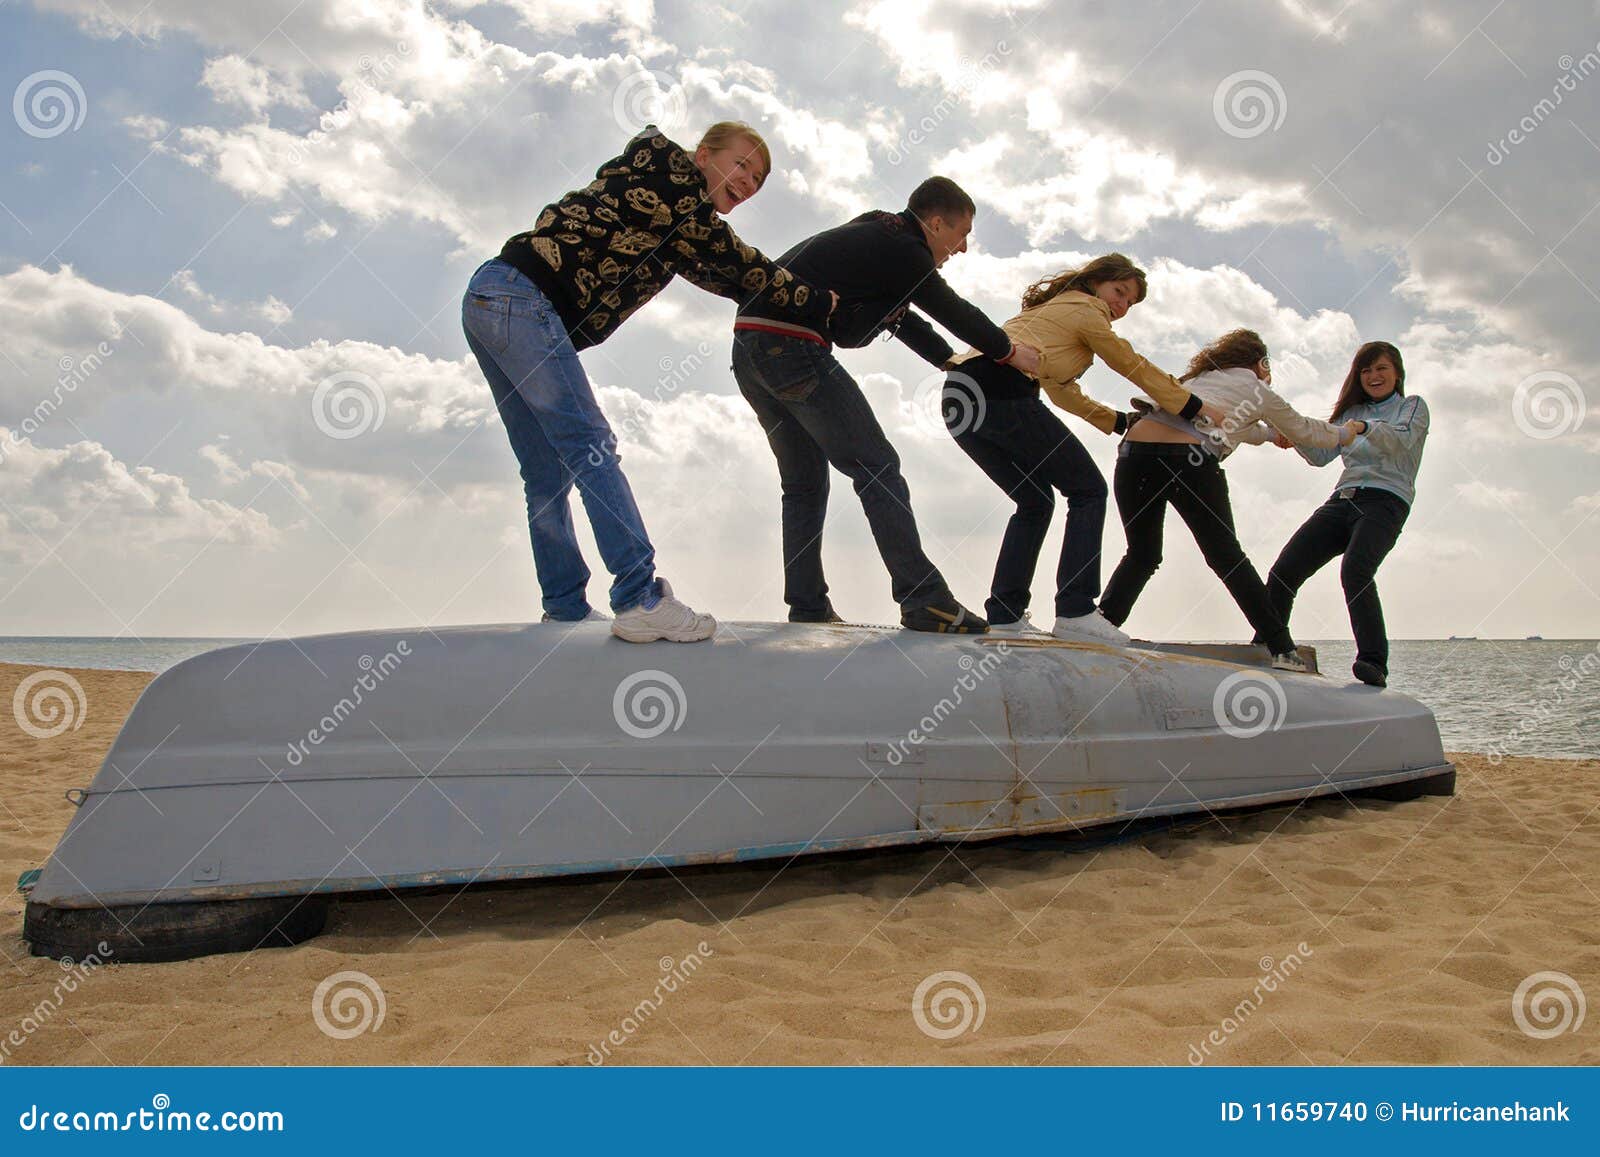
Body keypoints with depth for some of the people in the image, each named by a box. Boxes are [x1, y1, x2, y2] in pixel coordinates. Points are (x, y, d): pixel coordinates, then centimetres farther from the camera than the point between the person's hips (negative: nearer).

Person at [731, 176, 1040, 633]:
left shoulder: (873, 240, 24)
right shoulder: (901, 250, -5)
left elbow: (904, 321, 35)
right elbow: (954, 312, 5)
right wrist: (1009, 352, 21)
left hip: (749, 348, 10)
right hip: (792, 345, -10)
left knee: (804, 482, 15)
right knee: (876, 468, -6)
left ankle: (807, 609, 13)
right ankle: (924, 600, -9)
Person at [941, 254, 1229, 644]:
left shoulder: (1053, 307, 36)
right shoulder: (1086, 309, 11)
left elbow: (1064, 393, 39)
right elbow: (1135, 367, 15)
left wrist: (1120, 422, 38)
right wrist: (1196, 407, 23)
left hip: (957, 396, 9)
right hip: (1002, 393, -9)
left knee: (1035, 501, 20)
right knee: (1087, 489, 3)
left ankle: (1004, 613, 10)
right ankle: (1075, 611, -7)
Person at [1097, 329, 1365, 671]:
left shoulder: (1199, 377, 35)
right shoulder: (1257, 391, 21)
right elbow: (1304, 432, 34)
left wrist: (1274, 432, 67)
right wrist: (1344, 433, 52)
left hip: (1134, 450, 4)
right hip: (1190, 459, -4)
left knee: (1141, 556, 19)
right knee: (1228, 559, 9)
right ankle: (1282, 649, 12)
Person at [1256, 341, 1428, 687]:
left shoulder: (1412, 406, 13)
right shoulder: (1352, 411, 27)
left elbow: (1400, 439, -10)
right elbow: (1322, 454, 15)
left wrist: (1365, 428, -31)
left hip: (1384, 502, -5)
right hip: (1342, 500, 5)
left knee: (1355, 571, -33)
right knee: (1283, 573, -10)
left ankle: (1374, 663, -37)